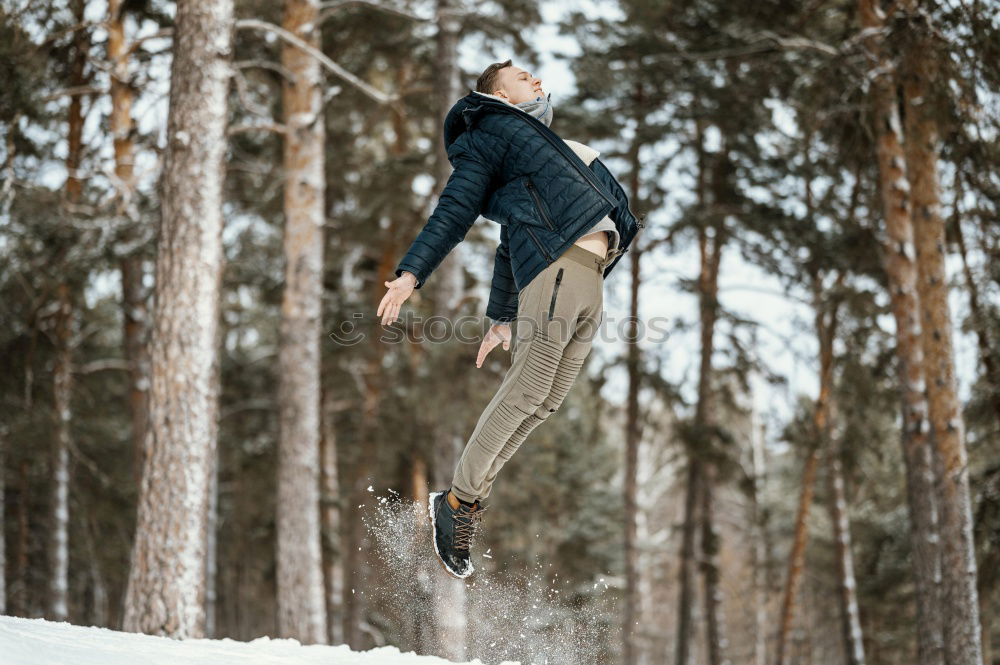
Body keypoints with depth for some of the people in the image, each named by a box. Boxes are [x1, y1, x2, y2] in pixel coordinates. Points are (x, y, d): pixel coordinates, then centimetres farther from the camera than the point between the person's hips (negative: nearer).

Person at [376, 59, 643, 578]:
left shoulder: (538, 142, 35)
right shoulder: (492, 132, 9)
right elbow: (455, 210, -3)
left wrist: (501, 316, 34)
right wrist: (412, 272, -16)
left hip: (589, 277, 8)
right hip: (557, 263, -8)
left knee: (544, 400, -1)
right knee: (527, 390, -14)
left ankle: (468, 500, 1)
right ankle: (458, 503, -8)